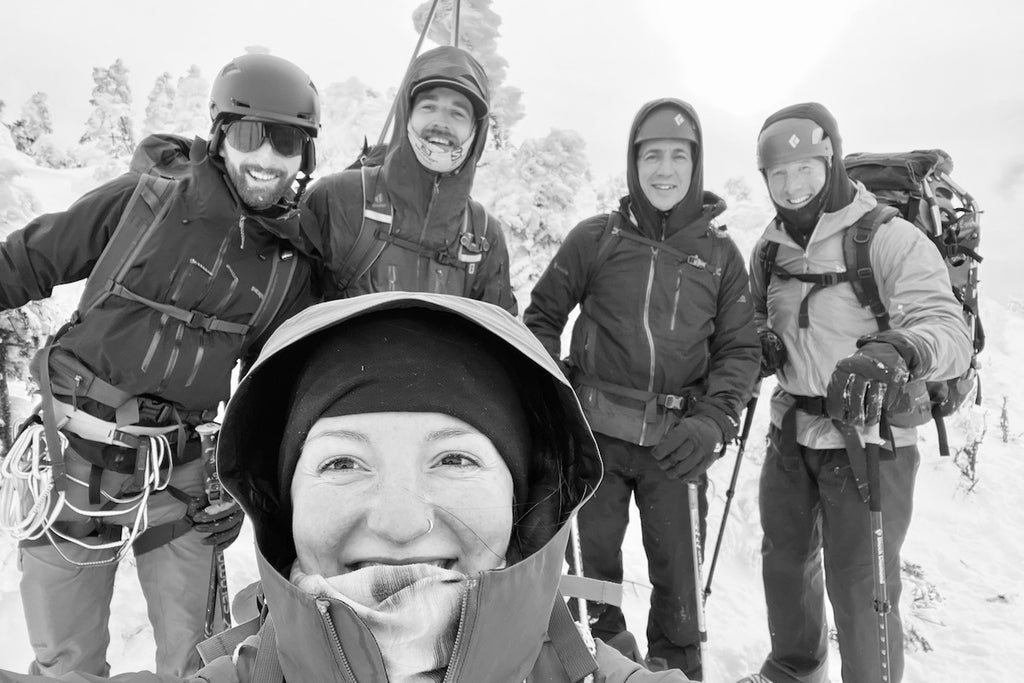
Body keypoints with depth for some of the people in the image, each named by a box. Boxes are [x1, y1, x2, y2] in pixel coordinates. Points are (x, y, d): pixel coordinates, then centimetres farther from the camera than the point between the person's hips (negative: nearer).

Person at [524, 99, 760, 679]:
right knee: (598, 551, 11)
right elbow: (543, 315, 9)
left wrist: (714, 420, -10)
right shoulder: (595, 239, 1)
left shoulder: (720, 253, 5)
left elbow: (740, 348, 5)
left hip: (675, 439, 0)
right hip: (597, 431, 0)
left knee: (675, 564, 5)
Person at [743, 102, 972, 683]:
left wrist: (895, 352, -49)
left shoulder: (891, 238, -17)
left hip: (867, 438, -6)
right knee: (785, 558, 22)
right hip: (792, 431, 7)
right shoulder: (771, 247, 3)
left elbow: (952, 333, -27)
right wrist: (761, 340, -7)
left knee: (860, 589, 1)